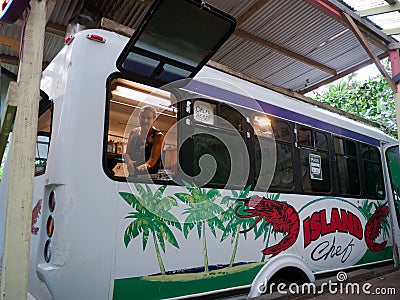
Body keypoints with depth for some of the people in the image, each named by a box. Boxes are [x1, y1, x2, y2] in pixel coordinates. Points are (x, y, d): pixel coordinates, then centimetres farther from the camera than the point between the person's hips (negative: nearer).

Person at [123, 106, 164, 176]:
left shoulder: (158, 135, -6)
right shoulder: (133, 132, 8)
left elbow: (153, 158, -17)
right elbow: (126, 153, 8)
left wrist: (145, 166, -38)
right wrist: (128, 161, -15)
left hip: (150, 175, -5)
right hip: (133, 174, 5)